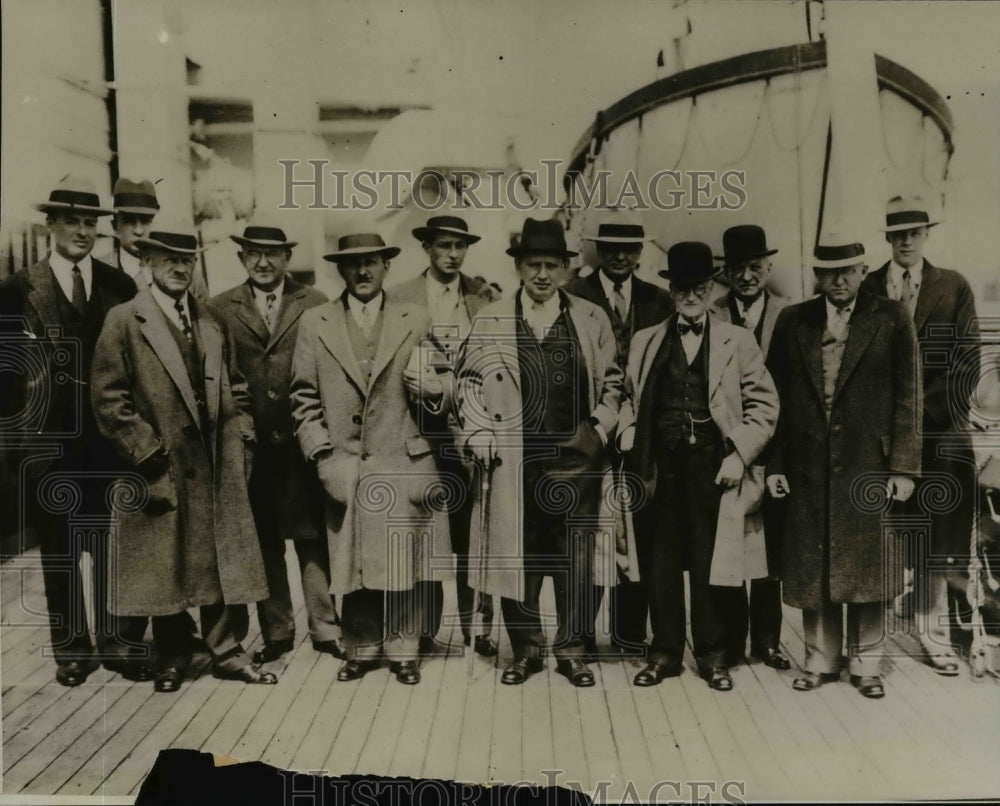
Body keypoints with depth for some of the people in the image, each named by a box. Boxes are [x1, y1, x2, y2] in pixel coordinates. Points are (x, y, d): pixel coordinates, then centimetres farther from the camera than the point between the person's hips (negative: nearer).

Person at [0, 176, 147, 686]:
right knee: (58, 553, 10)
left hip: (111, 437, 1)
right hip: (50, 440, -1)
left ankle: (120, 643, 20)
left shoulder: (120, 286, 5)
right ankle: (71, 650, 23)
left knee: (115, 547, 6)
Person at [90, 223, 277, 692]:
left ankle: (227, 652, 21)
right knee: (165, 571, 7)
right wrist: (148, 452, -12)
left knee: (227, 563, 8)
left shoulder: (212, 322, 13)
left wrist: (241, 439, 5)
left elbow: (235, 389, 17)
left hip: (219, 469, 4)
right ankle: (172, 658, 24)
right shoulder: (124, 322, -3)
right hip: (161, 472, -4)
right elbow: (108, 398, -8)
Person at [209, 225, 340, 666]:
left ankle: (325, 628, 16)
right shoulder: (219, 309, 5)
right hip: (249, 444, 1)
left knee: (312, 536, 4)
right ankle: (276, 632, 23)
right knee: (263, 542, 10)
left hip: (303, 441, -1)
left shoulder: (316, 305, 3)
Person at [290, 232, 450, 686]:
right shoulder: (314, 324, 6)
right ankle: (361, 649, 29)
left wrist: (432, 391, -16)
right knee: (354, 564, 9)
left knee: (405, 564, 5)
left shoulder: (416, 322, 7)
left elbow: (433, 399, 8)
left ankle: (403, 650, 24)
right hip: (344, 468, 0)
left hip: (404, 466, 0)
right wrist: (323, 458, -4)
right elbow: (304, 399, 5)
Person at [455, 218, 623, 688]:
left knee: (577, 559, 6)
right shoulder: (489, 322, 6)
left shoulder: (591, 319, 7)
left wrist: (600, 429, 0)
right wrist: (481, 438, -2)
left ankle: (571, 650, 23)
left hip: (575, 457, 0)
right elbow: (468, 383, 5)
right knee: (515, 556, 7)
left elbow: (611, 382, 11)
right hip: (512, 460, 0)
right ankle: (525, 649, 24)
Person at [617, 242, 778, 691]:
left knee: (709, 560, 4)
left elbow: (763, 405, 2)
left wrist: (739, 455, -7)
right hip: (659, 465, 2)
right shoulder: (645, 342, 12)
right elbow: (631, 400, 12)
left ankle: (712, 655, 19)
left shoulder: (737, 342, 5)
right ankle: (665, 652, 20)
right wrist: (633, 452, -1)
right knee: (659, 560, 6)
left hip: (711, 465, -2)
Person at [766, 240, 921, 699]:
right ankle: (820, 661, 23)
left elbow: (908, 398, 0)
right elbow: (776, 397, 7)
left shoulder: (891, 319, 3)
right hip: (808, 467, 2)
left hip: (869, 465, -2)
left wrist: (903, 467, -6)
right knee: (812, 570, 8)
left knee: (868, 569, 6)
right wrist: (774, 464, 1)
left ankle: (866, 665, 22)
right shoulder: (793, 321, 8)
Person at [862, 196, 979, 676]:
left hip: (938, 431, 1)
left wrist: (924, 409, -9)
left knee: (932, 536, 7)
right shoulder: (866, 289, 4)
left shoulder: (954, 288, 6)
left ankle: (933, 634, 18)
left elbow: (967, 363, 1)